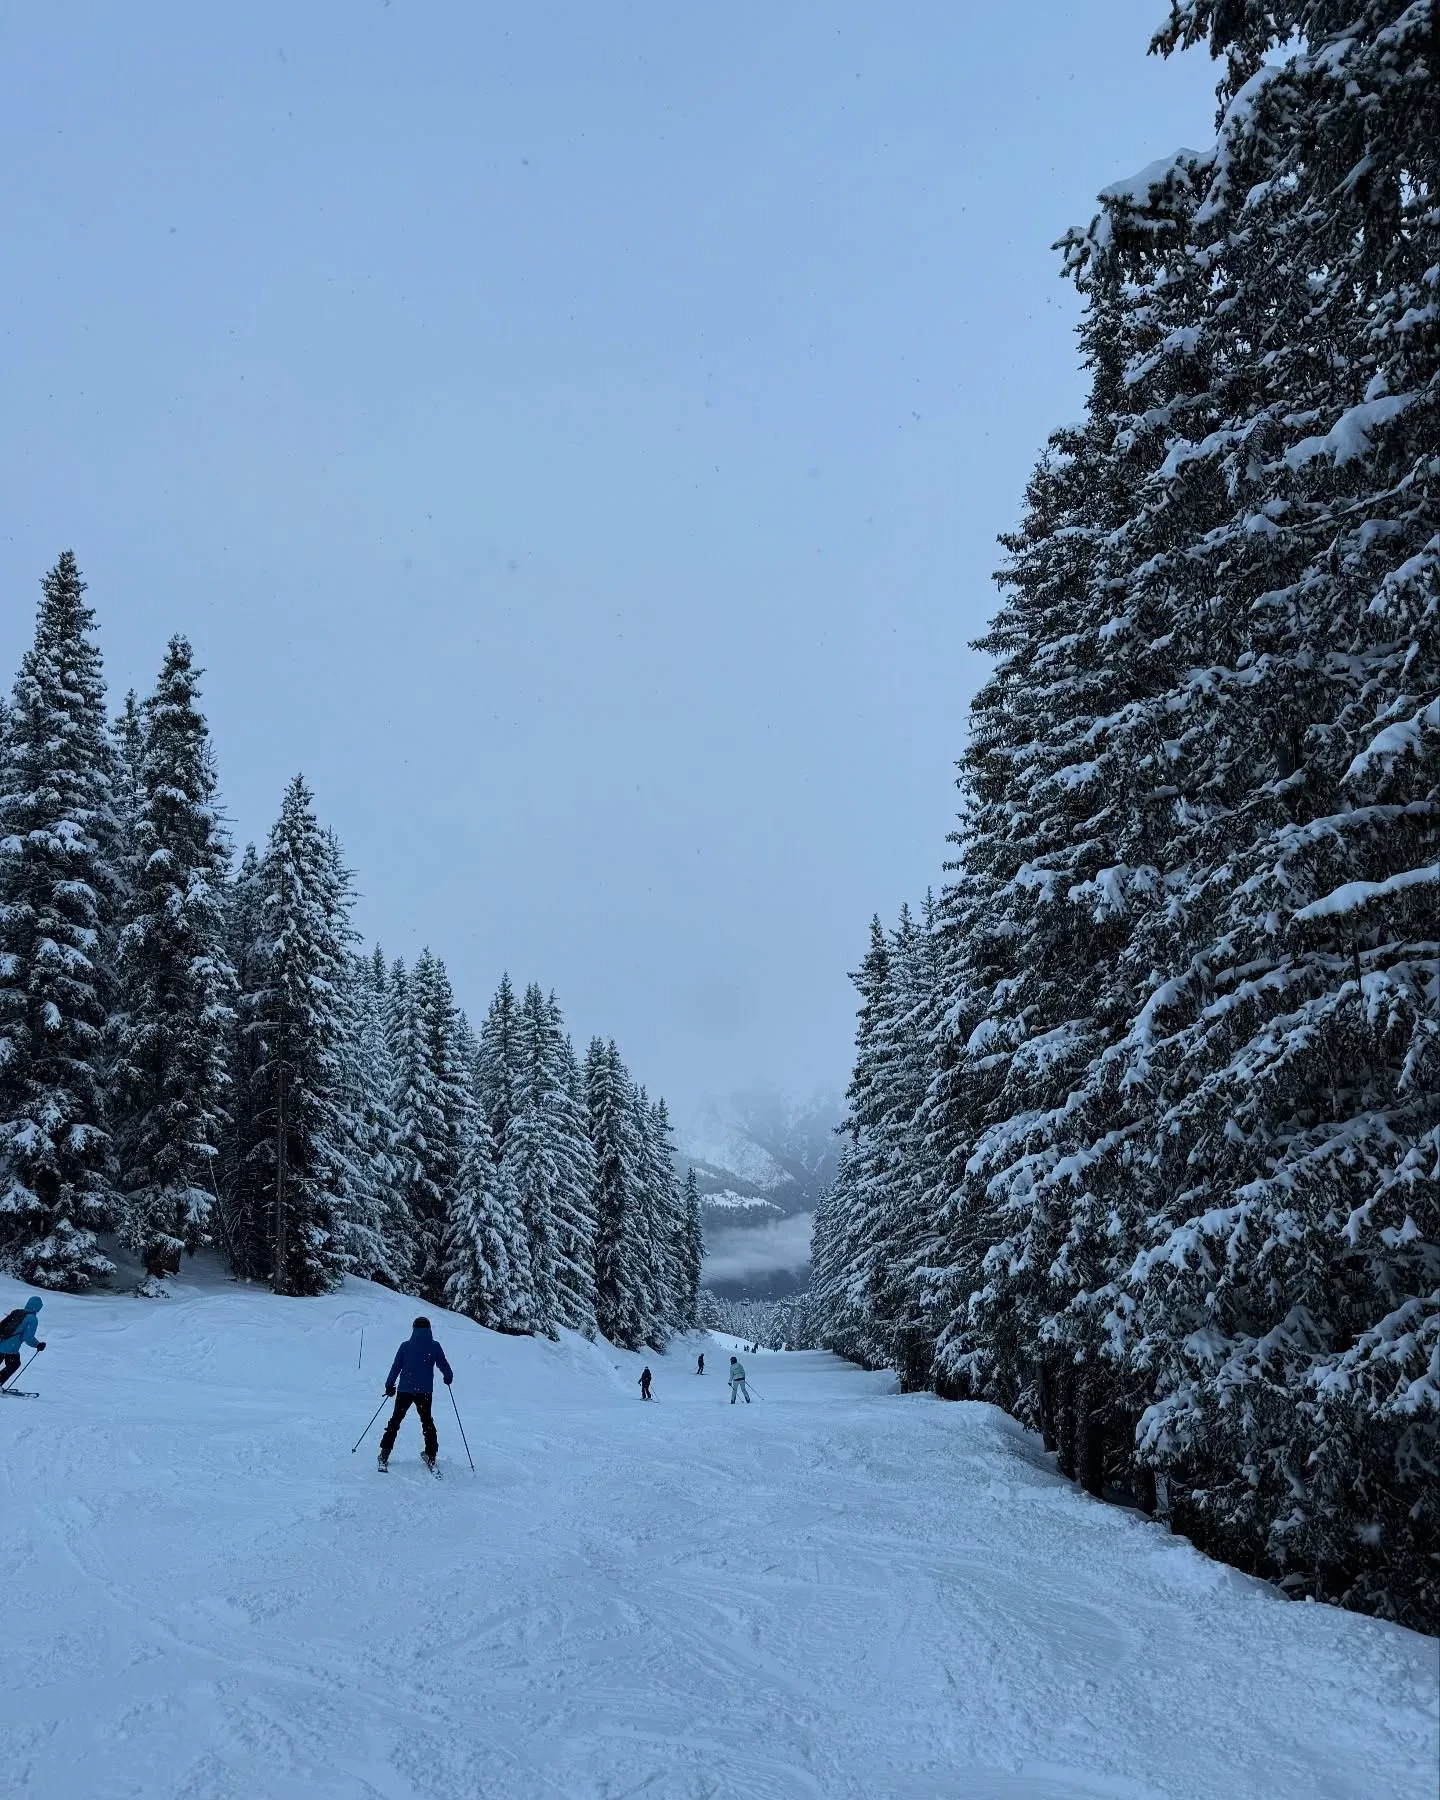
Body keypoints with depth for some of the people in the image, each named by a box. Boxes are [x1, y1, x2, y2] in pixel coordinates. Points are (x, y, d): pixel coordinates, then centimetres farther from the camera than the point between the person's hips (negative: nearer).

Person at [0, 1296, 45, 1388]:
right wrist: (38, 1345, 0)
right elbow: (28, 1337, -14)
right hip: (11, 1349, -6)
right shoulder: (33, 1319, -8)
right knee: (14, 1365, 19)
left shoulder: (16, 1312, 12)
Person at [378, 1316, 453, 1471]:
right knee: (427, 1421, 17)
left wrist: (390, 1385, 13)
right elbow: (443, 1365, 4)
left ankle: (384, 1454, 8)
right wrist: (448, 1377, 24)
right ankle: (431, 1455, 12)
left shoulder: (406, 1346, -3)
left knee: (395, 1420, 13)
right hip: (425, 1391, 0)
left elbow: (396, 1367, 0)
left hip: (405, 1390, 0)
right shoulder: (434, 1346, -3)